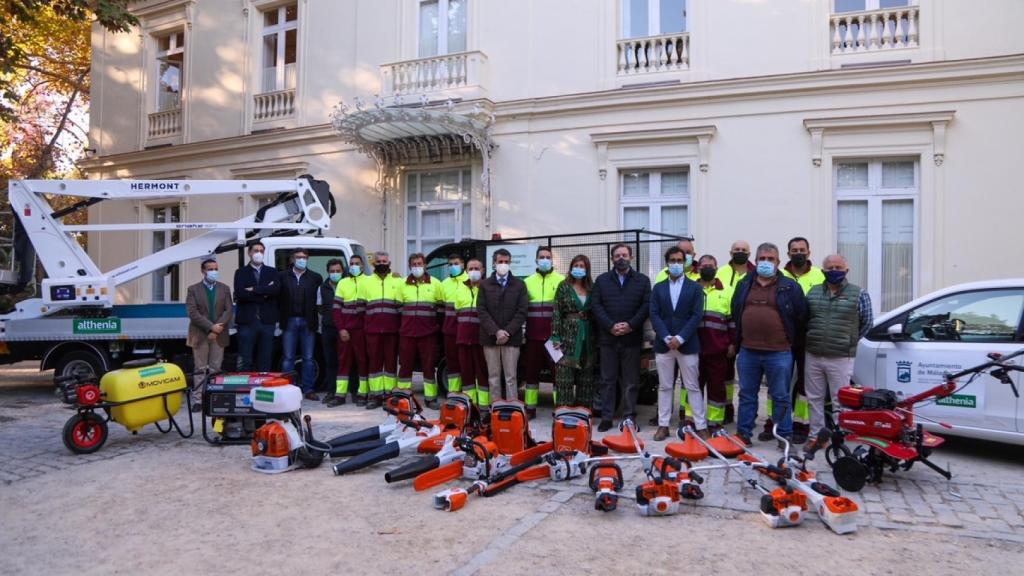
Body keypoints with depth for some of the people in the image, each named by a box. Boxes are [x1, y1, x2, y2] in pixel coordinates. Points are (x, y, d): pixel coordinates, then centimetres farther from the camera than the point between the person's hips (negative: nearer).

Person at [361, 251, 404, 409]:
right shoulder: (366, 282, 13)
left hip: (392, 329, -1)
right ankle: (375, 395, 6)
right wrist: (363, 326, 3)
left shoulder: (398, 282, 10)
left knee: (391, 361, 2)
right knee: (374, 362, 2)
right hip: (372, 329, 1)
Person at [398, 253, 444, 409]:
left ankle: (430, 397, 8)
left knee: (428, 365, 1)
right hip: (407, 332, 2)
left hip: (428, 332, -1)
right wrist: (400, 326, 7)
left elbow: (441, 308, 8)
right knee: (405, 364, 4)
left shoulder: (435, 284, 7)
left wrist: (437, 326, 3)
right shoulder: (403, 284, 12)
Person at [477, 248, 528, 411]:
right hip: (490, 337, 1)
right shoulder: (485, 285, 9)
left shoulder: (519, 285, 8)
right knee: (493, 377, 5)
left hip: (512, 337, -1)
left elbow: (522, 312, 0)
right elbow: (481, 311, 0)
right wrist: (496, 331, -12)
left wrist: (507, 332, -11)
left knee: (510, 377, 0)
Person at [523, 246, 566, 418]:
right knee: (532, 371, 8)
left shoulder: (561, 281, 2)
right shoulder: (527, 281, 13)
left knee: (557, 370, 0)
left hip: (555, 336, -3)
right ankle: (530, 407, 16)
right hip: (533, 336, 3)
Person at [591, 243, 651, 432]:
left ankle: (629, 417, 12)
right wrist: (611, 326, -11)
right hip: (608, 337, 1)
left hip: (632, 337, -1)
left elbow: (647, 305, -1)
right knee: (607, 380, 5)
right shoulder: (601, 280, 10)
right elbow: (596, 305, 1)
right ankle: (606, 417, 11)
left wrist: (630, 325, -13)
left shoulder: (643, 280, 8)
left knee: (631, 381, 4)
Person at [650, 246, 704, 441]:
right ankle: (663, 425, 14)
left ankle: (701, 426, 7)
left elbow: (697, 315, -5)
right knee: (664, 387, 7)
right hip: (663, 344, 2)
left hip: (687, 344, -2)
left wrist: (680, 338, -14)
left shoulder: (695, 287, 4)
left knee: (693, 387, 2)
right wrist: (667, 338, -12)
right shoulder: (658, 288, 9)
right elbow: (654, 315, 1)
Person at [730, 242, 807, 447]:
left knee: (781, 397, 6)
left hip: (779, 353, -3)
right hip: (747, 351, 3)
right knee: (746, 395, 11)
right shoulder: (744, 285, 10)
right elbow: (735, 314, 17)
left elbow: (801, 316, 3)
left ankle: (785, 436, 17)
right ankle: (743, 433, 21)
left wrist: (790, 339, 5)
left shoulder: (790, 287, 0)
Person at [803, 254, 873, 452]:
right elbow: (804, 319, 17)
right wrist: (815, 340, 12)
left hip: (841, 359, -4)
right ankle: (816, 435, 22)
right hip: (813, 356, 4)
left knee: (840, 401, 1)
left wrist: (849, 342, 9)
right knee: (815, 399, 11)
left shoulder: (859, 294, -1)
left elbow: (866, 323, 6)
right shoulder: (813, 292, 8)